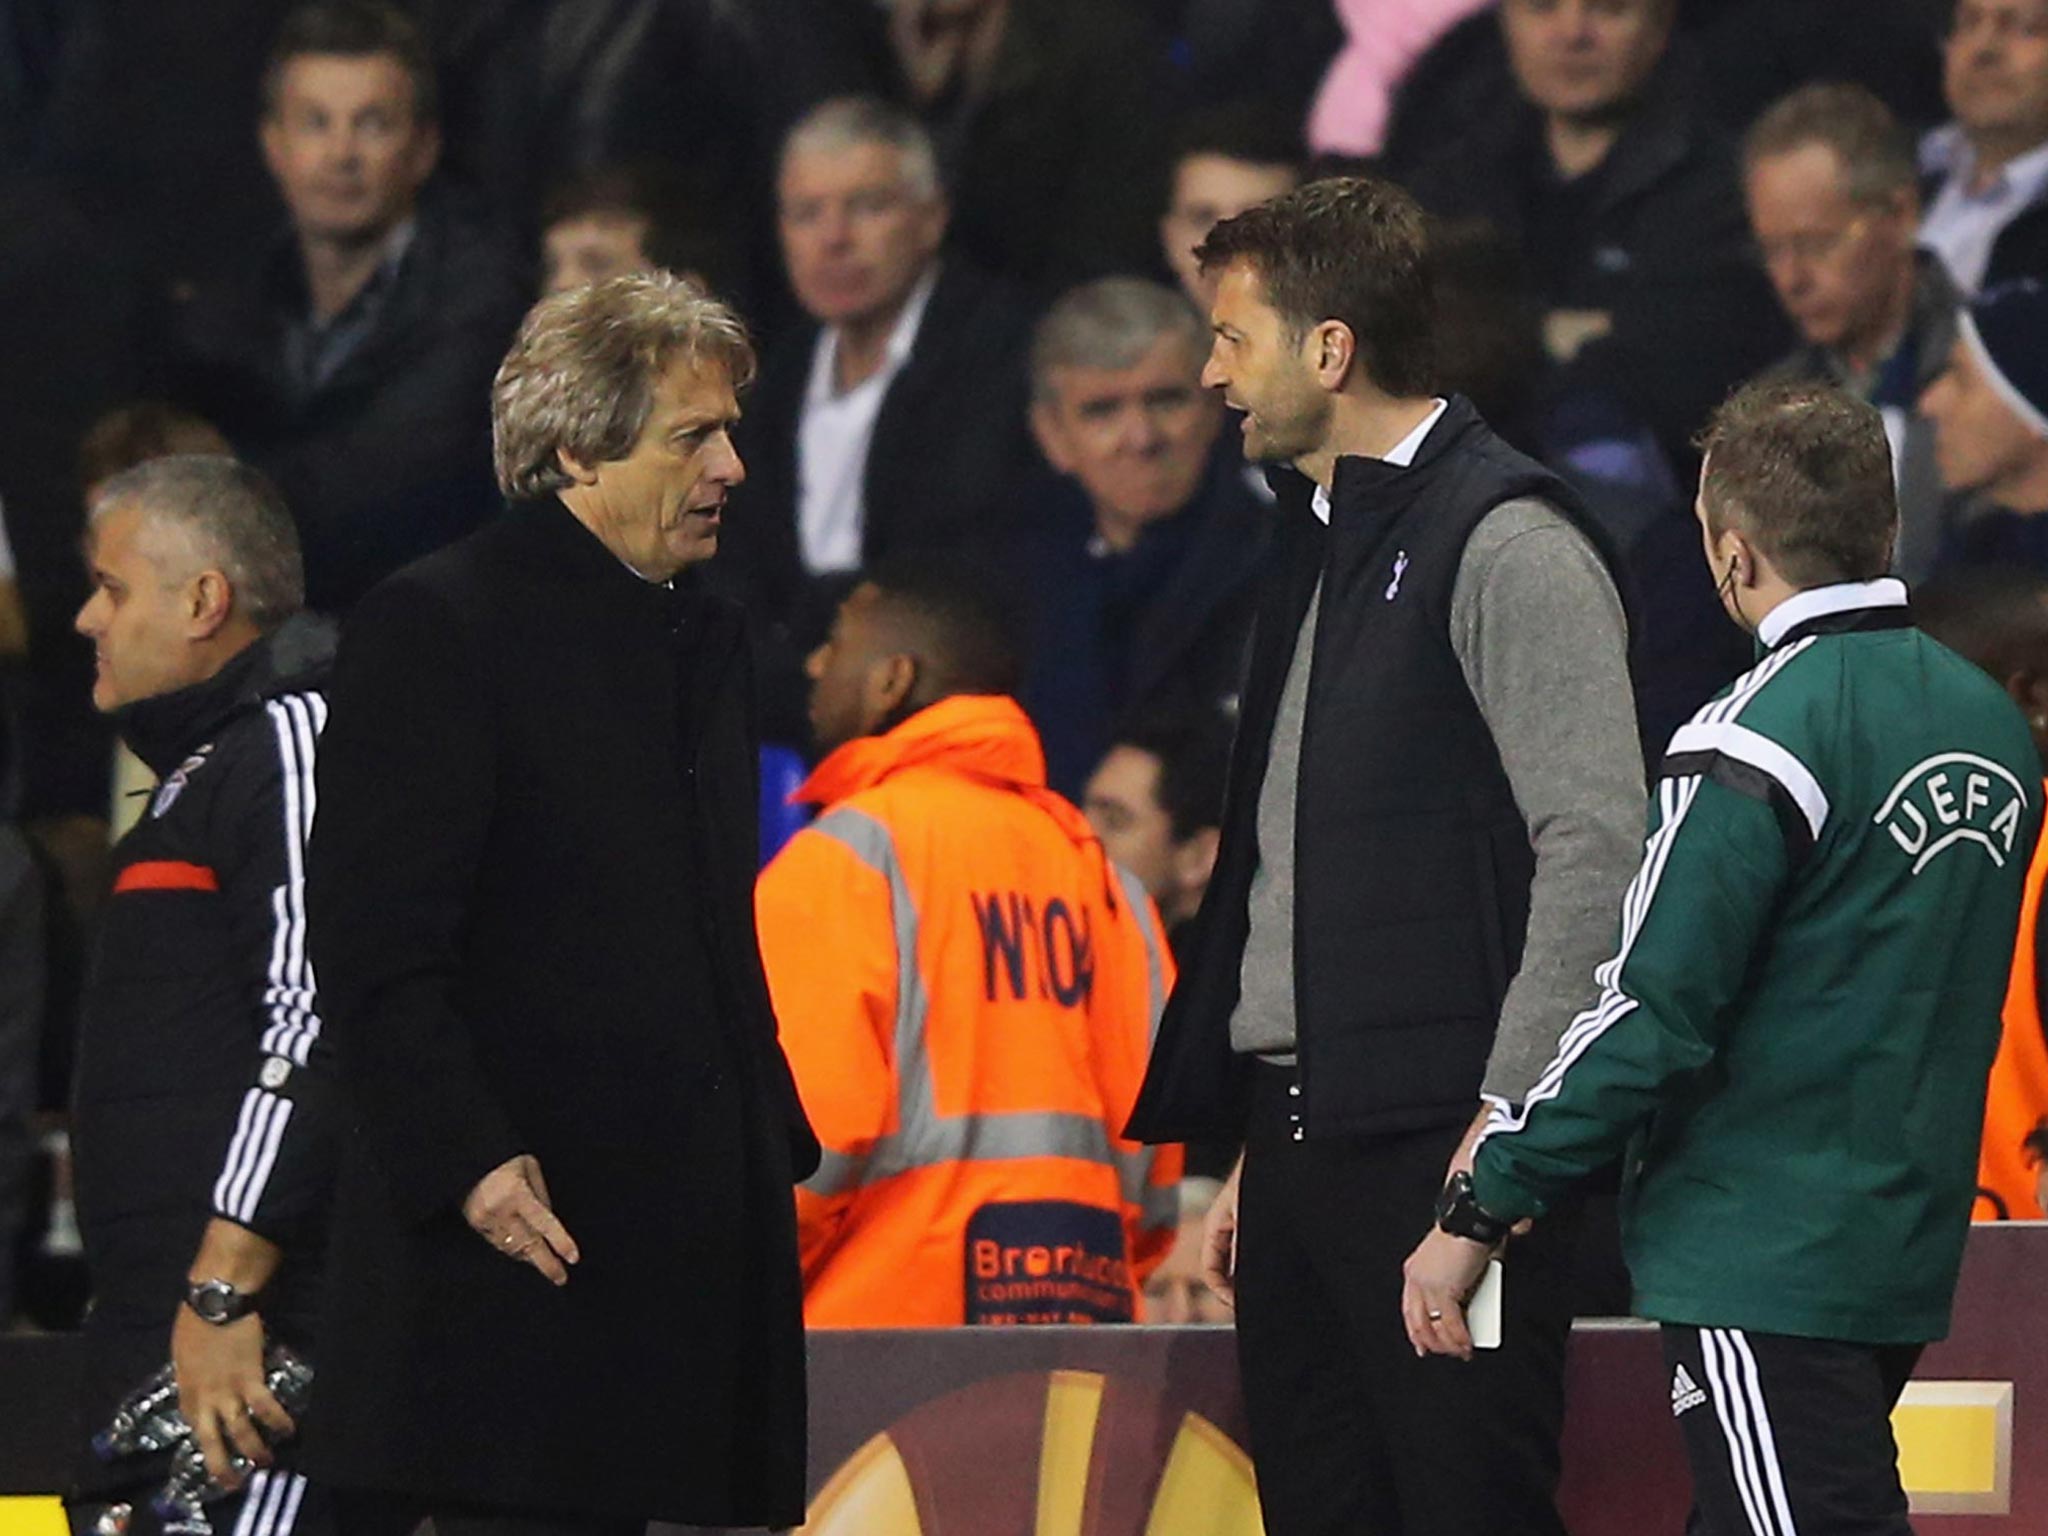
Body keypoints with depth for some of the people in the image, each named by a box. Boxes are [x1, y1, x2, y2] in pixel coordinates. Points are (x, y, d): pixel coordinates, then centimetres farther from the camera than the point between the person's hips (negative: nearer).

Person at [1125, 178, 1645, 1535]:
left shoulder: (1506, 544, -9)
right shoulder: (1316, 546, 19)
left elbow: (1597, 848, -15)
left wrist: (1505, 1127, -19)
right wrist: (1256, 1147, 19)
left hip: (1439, 1141, -9)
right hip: (1303, 1141, 9)